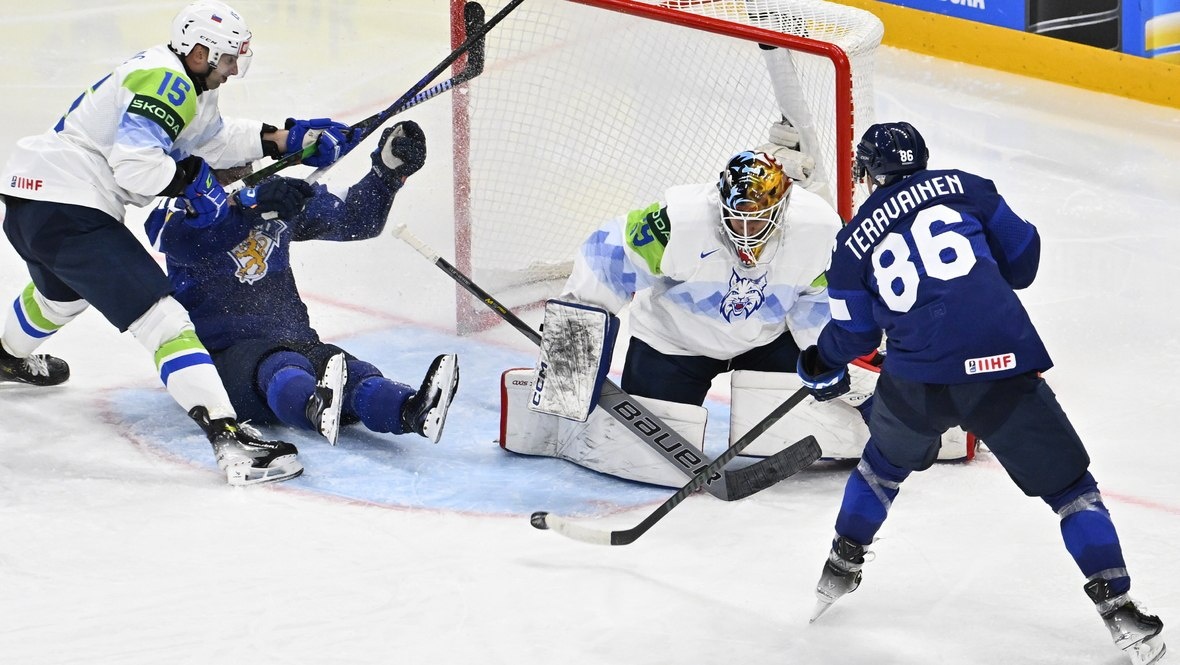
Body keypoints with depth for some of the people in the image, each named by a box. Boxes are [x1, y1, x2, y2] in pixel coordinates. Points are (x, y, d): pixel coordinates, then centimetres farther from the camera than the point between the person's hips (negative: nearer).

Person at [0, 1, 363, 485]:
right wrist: (192, 181, -10)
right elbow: (135, 162, -24)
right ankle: (229, 440, -31)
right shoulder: (165, 81, -13)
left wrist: (289, 139, 20)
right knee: (161, 318, -19)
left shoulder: (183, 86, 18)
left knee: (61, 293, 42)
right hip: (69, 212, -11)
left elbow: (216, 140, 28)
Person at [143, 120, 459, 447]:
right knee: (281, 370, -40)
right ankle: (316, 405, -75)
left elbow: (354, 220, 23)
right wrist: (252, 205, -32)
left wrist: (388, 171, 6)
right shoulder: (183, 208, 3)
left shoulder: (285, 198, 20)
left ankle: (413, 411, -61)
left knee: (351, 371, -30)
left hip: (290, 339, 4)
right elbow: (176, 238, -23)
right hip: (223, 353, -4)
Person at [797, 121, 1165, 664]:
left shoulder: (853, 243, 14)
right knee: (1070, 487, 9)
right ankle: (1117, 607, 1)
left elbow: (853, 333, 21)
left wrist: (821, 370, 42)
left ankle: (840, 569, 41)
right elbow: (1021, 257, 14)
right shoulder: (961, 188, 11)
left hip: (916, 383, 2)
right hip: (1004, 367, -2)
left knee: (884, 465, 33)